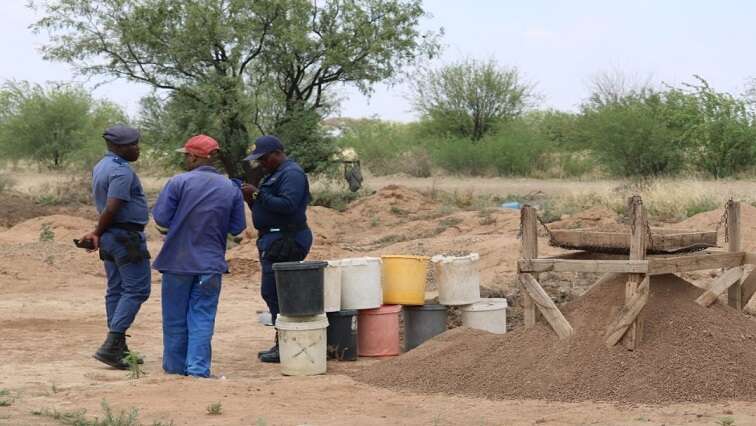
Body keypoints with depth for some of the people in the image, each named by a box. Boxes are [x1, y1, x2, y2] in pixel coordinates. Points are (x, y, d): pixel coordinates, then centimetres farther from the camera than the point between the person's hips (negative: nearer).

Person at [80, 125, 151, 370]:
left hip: (110, 236, 10)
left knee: (116, 290, 11)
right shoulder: (122, 171, -18)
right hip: (127, 236, -10)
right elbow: (111, 208, -23)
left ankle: (119, 349, 15)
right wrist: (98, 234, -10)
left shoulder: (101, 166, 14)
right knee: (137, 290, -7)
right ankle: (111, 347, -14)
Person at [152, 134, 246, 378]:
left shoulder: (179, 182, -12)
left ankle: (175, 368, 21)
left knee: (175, 319, 11)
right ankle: (198, 369, -3)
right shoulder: (231, 189, -1)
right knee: (202, 319, 5)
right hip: (211, 264, 2)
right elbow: (237, 228, 4)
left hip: (178, 261, -2)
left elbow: (161, 218, -10)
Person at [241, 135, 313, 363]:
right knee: (273, 293, 11)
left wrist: (258, 194, -20)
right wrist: (251, 199, 5)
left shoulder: (292, 174, -12)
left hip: (285, 241, -11)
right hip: (273, 240, 11)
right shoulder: (274, 174, 21)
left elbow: (287, 205, -24)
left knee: (273, 292, -11)